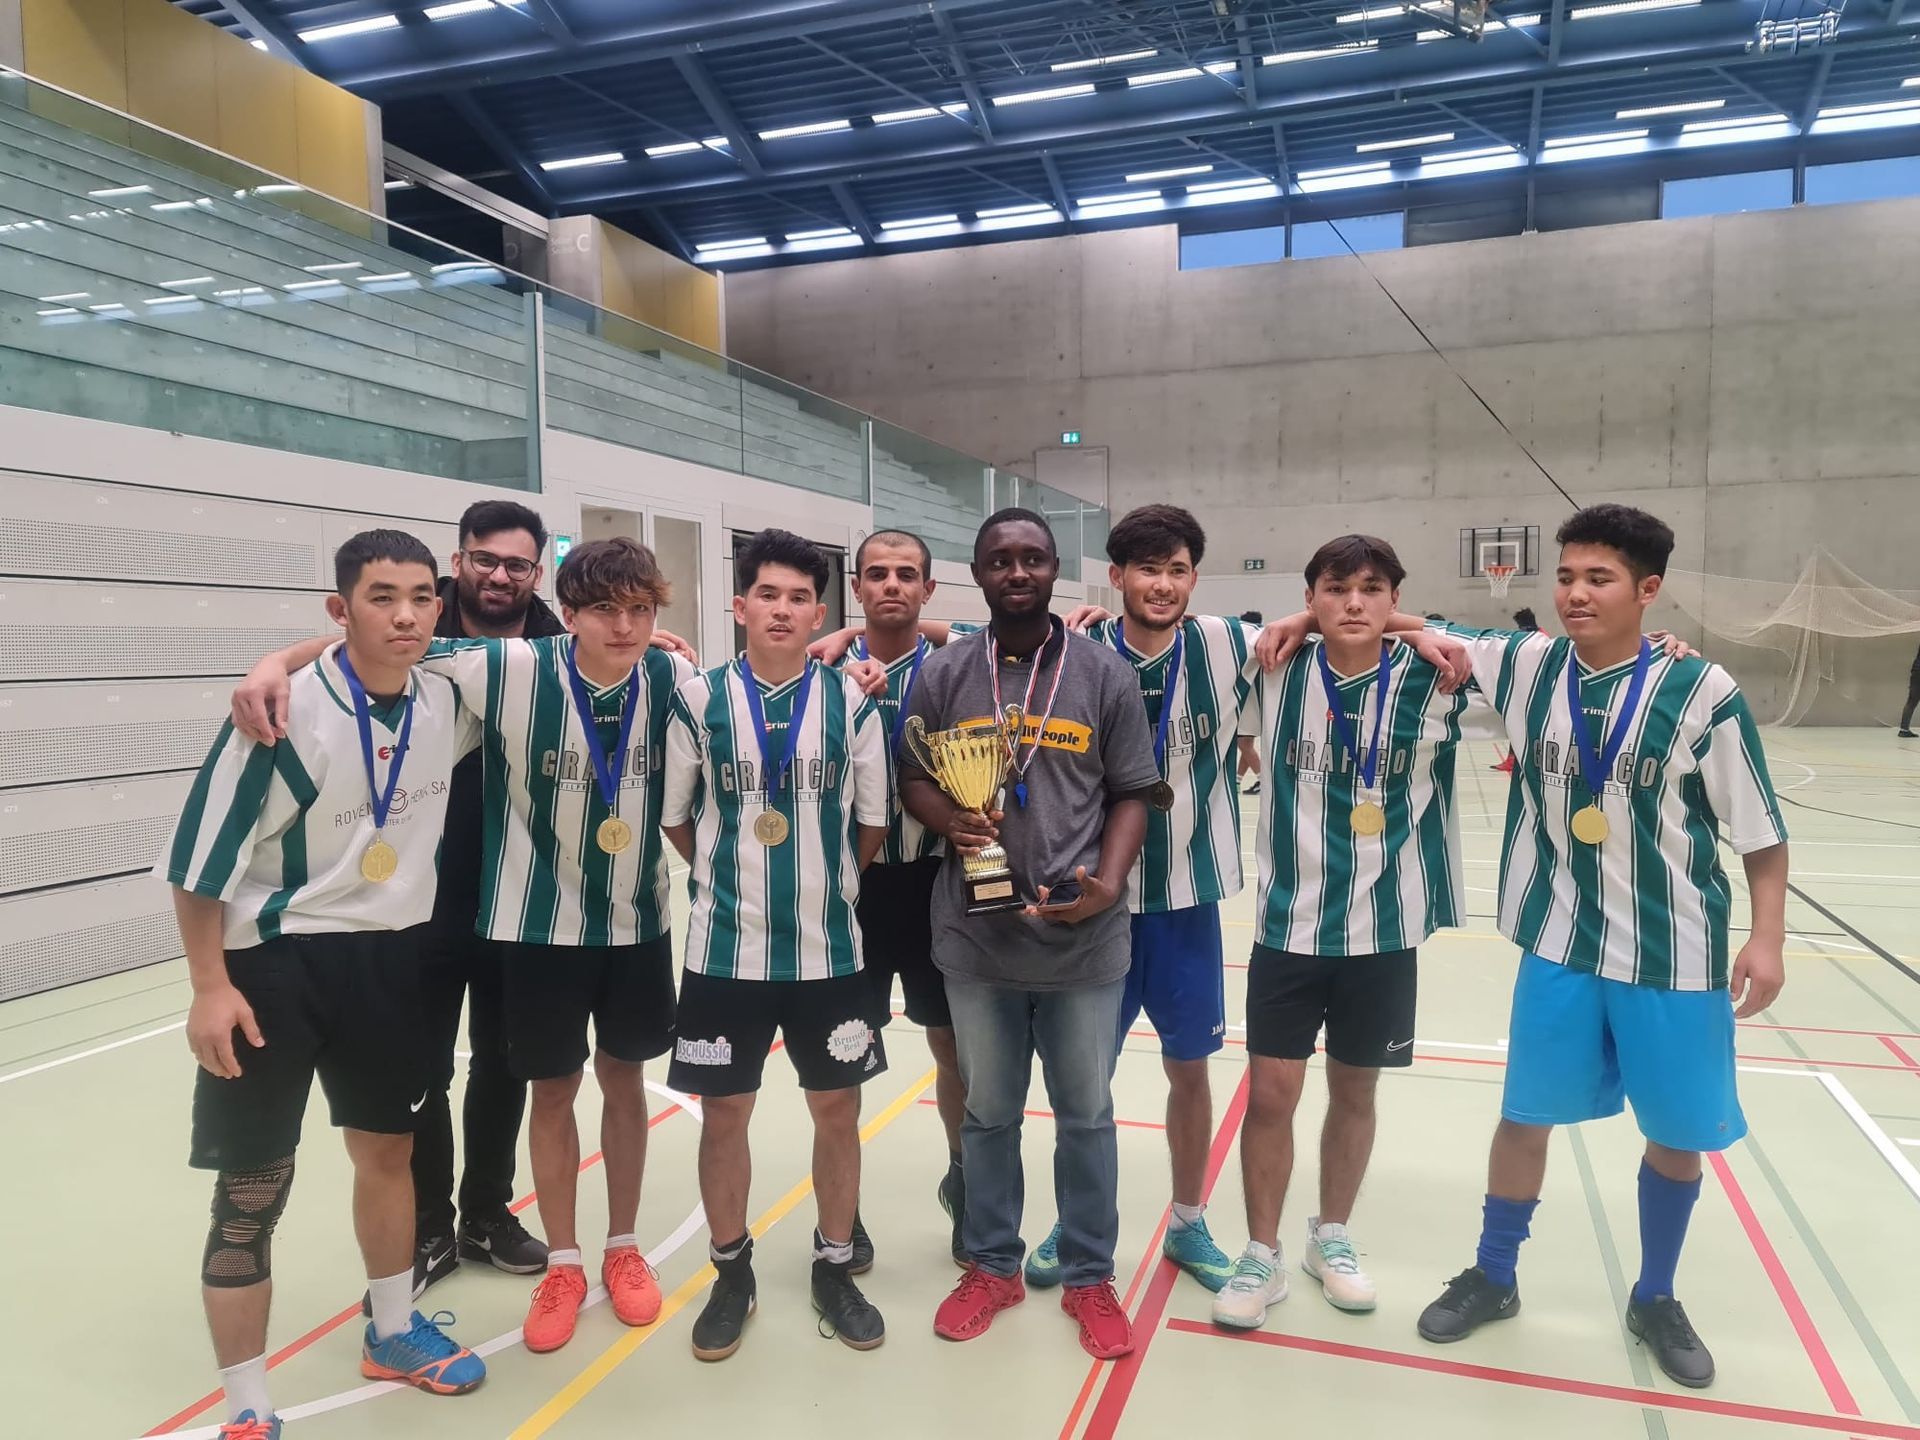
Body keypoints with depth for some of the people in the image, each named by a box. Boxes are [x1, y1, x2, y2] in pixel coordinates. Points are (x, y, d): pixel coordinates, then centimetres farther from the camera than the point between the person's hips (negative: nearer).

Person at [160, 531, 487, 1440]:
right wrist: (210, 987, -13)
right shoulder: (286, 710, -20)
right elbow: (199, 854, -13)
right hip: (272, 961, -5)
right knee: (252, 1189, 1)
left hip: (388, 954, 5)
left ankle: (392, 1332, 40)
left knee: (388, 1148, 18)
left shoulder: (445, 701, -5)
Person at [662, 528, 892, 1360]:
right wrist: (733, 876, 8)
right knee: (723, 1113, 10)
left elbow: (872, 822, 7)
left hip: (829, 948, 1)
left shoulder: (850, 702, -3)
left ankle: (835, 1266, 31)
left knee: (837, 1109, 11)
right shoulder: (698, 701, -5)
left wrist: (823, 882, 11)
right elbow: (675, 817, 5)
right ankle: (732, 1273, 30)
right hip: (725, 949, -1)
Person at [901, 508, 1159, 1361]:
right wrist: (951, 820, -15)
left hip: (1085, 939, 0)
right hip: (977, 936, 1)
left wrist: (1107, 883, -14)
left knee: (1086, 1114, 14)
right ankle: (991, 1266, 37)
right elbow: (912, 780, 7)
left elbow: (1131, 796, 1)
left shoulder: (1106, 674, -2)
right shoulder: (942, 675, 0)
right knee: (987, 1112, 17)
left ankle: (1090, 1276, 33)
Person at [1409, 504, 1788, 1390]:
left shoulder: (1702, 693, -13)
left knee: (1678, 1135, 12)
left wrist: (1767, 939, -10)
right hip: (1560, 945, 2)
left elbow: (1761, 833, -6)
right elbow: (1424, 639, 6)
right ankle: (1492, 1278, 32)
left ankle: (1655, 1300, 37)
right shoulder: (1527, 667, -5)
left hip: (1674, 953, -2)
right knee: (1526, 1115, 12)